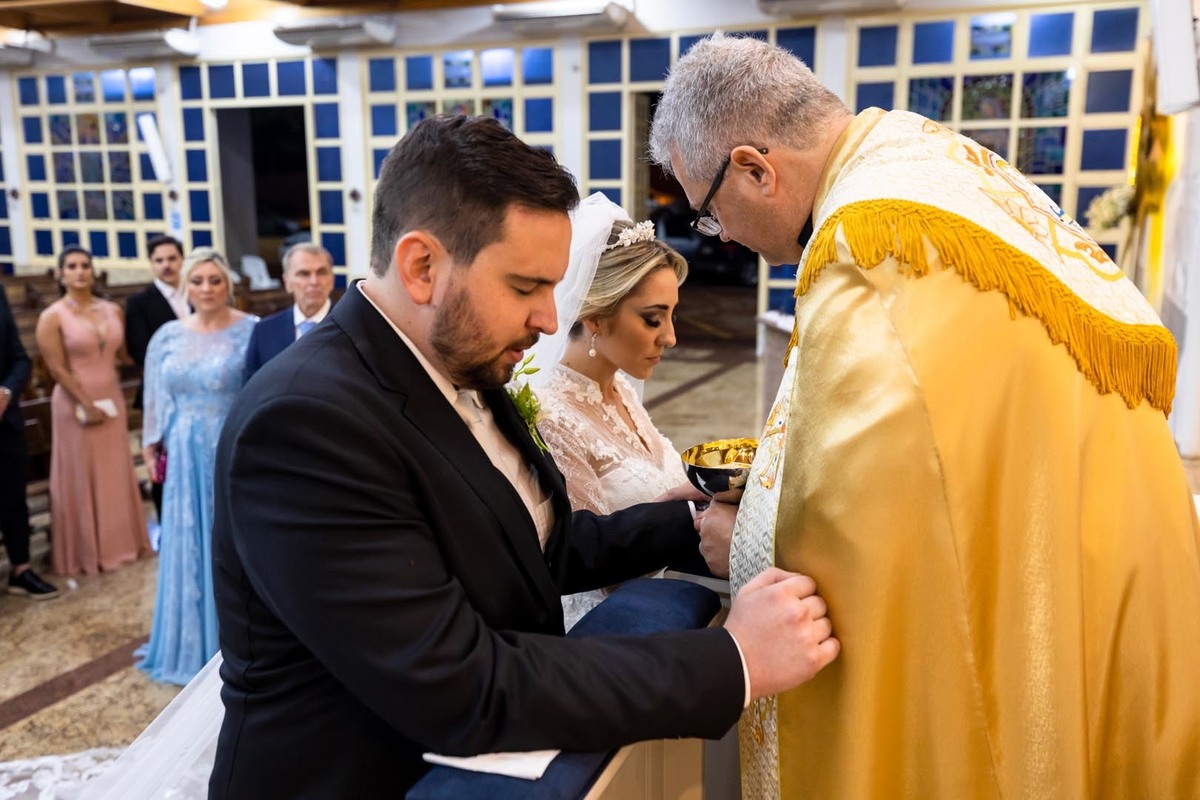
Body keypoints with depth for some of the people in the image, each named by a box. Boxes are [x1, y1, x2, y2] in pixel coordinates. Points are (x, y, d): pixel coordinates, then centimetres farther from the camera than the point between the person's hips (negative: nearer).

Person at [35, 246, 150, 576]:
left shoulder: (113, 310, 5)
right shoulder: (52, 317, -9)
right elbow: (57, 369, -13)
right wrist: (87, 405, -16)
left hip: (112, 400, 5)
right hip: (76, 405, -5)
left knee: (116, 473, 12)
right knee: (82, 476, 5)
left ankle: (121, 542, 26)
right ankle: (88, 551, 18)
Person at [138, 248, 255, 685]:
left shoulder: (252, 332, -8)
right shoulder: (168, 336, 5)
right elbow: (157, 397, 11)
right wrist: (152, 449, 10)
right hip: (187, 457, 4)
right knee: (189, 546, 13)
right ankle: (194, 643, 29)